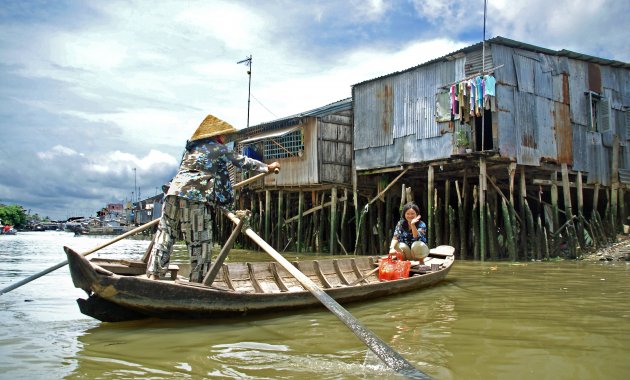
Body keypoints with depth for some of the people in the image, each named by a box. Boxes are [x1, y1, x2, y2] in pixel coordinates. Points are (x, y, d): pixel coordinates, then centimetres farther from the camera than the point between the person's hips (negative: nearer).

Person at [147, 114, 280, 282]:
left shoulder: (191, 148, 25)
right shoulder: (219, 149, 8)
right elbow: (243, 161, 17)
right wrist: (268, 167, 30)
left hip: (174, 192, 6)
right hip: (195, 198, -6)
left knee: (164, 234, 7)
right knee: (200, 242, 1)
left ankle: (153, 274, 2)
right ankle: (198, 280, 5)